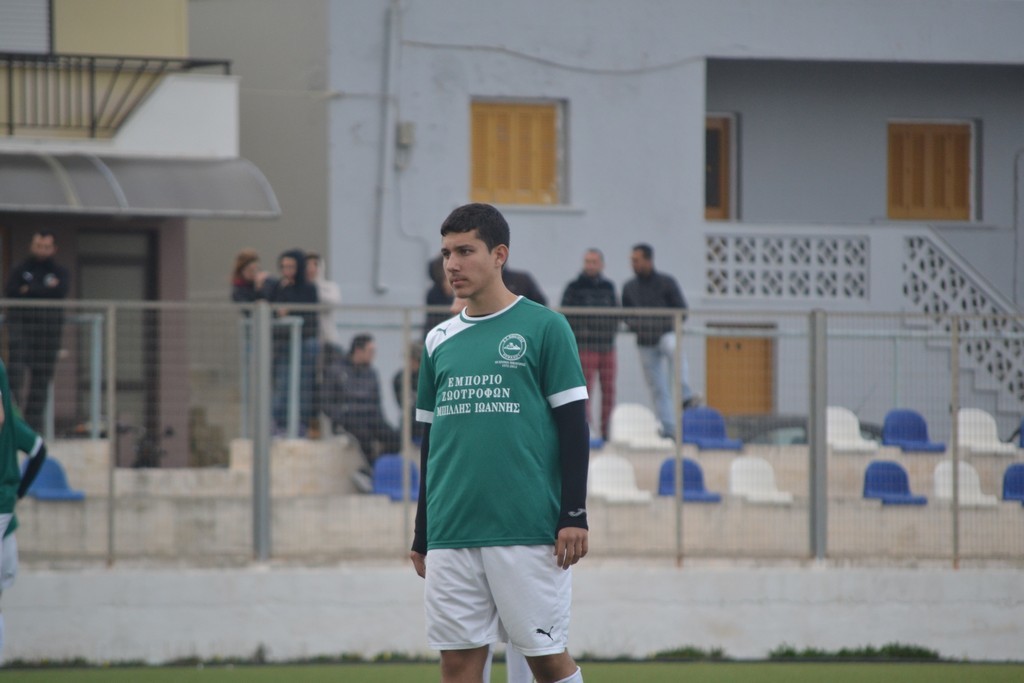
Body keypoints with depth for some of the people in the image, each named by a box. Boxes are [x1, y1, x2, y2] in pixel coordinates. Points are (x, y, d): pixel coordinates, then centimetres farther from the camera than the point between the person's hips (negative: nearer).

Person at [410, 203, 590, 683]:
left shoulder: (544, 328, -1)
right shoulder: (440, 341, 14)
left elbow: (573, 428, -3)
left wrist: (574, 516, -10)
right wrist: (422, 535, 18)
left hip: (528, 531, -5)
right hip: (451, 533, 5)